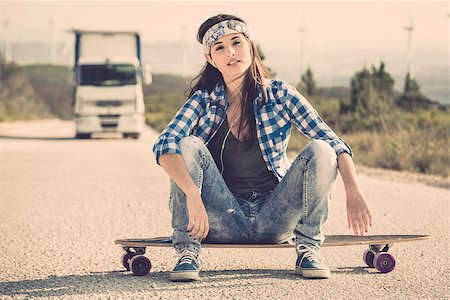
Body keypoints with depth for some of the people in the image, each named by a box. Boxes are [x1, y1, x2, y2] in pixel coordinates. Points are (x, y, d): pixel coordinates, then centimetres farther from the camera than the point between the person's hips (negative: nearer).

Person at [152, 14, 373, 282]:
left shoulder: (279, 94, -2)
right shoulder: (204, 101, -1)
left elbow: (334, 143, -8)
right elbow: (165, 144, -18)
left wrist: (354, 192, -26)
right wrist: (192, 194, -36)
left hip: (274, 218, 0)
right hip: (223, 223, 0)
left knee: (319, 151, -22)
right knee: (188, 147, -22)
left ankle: (309, 249, -11)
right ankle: (187, 253, -18)